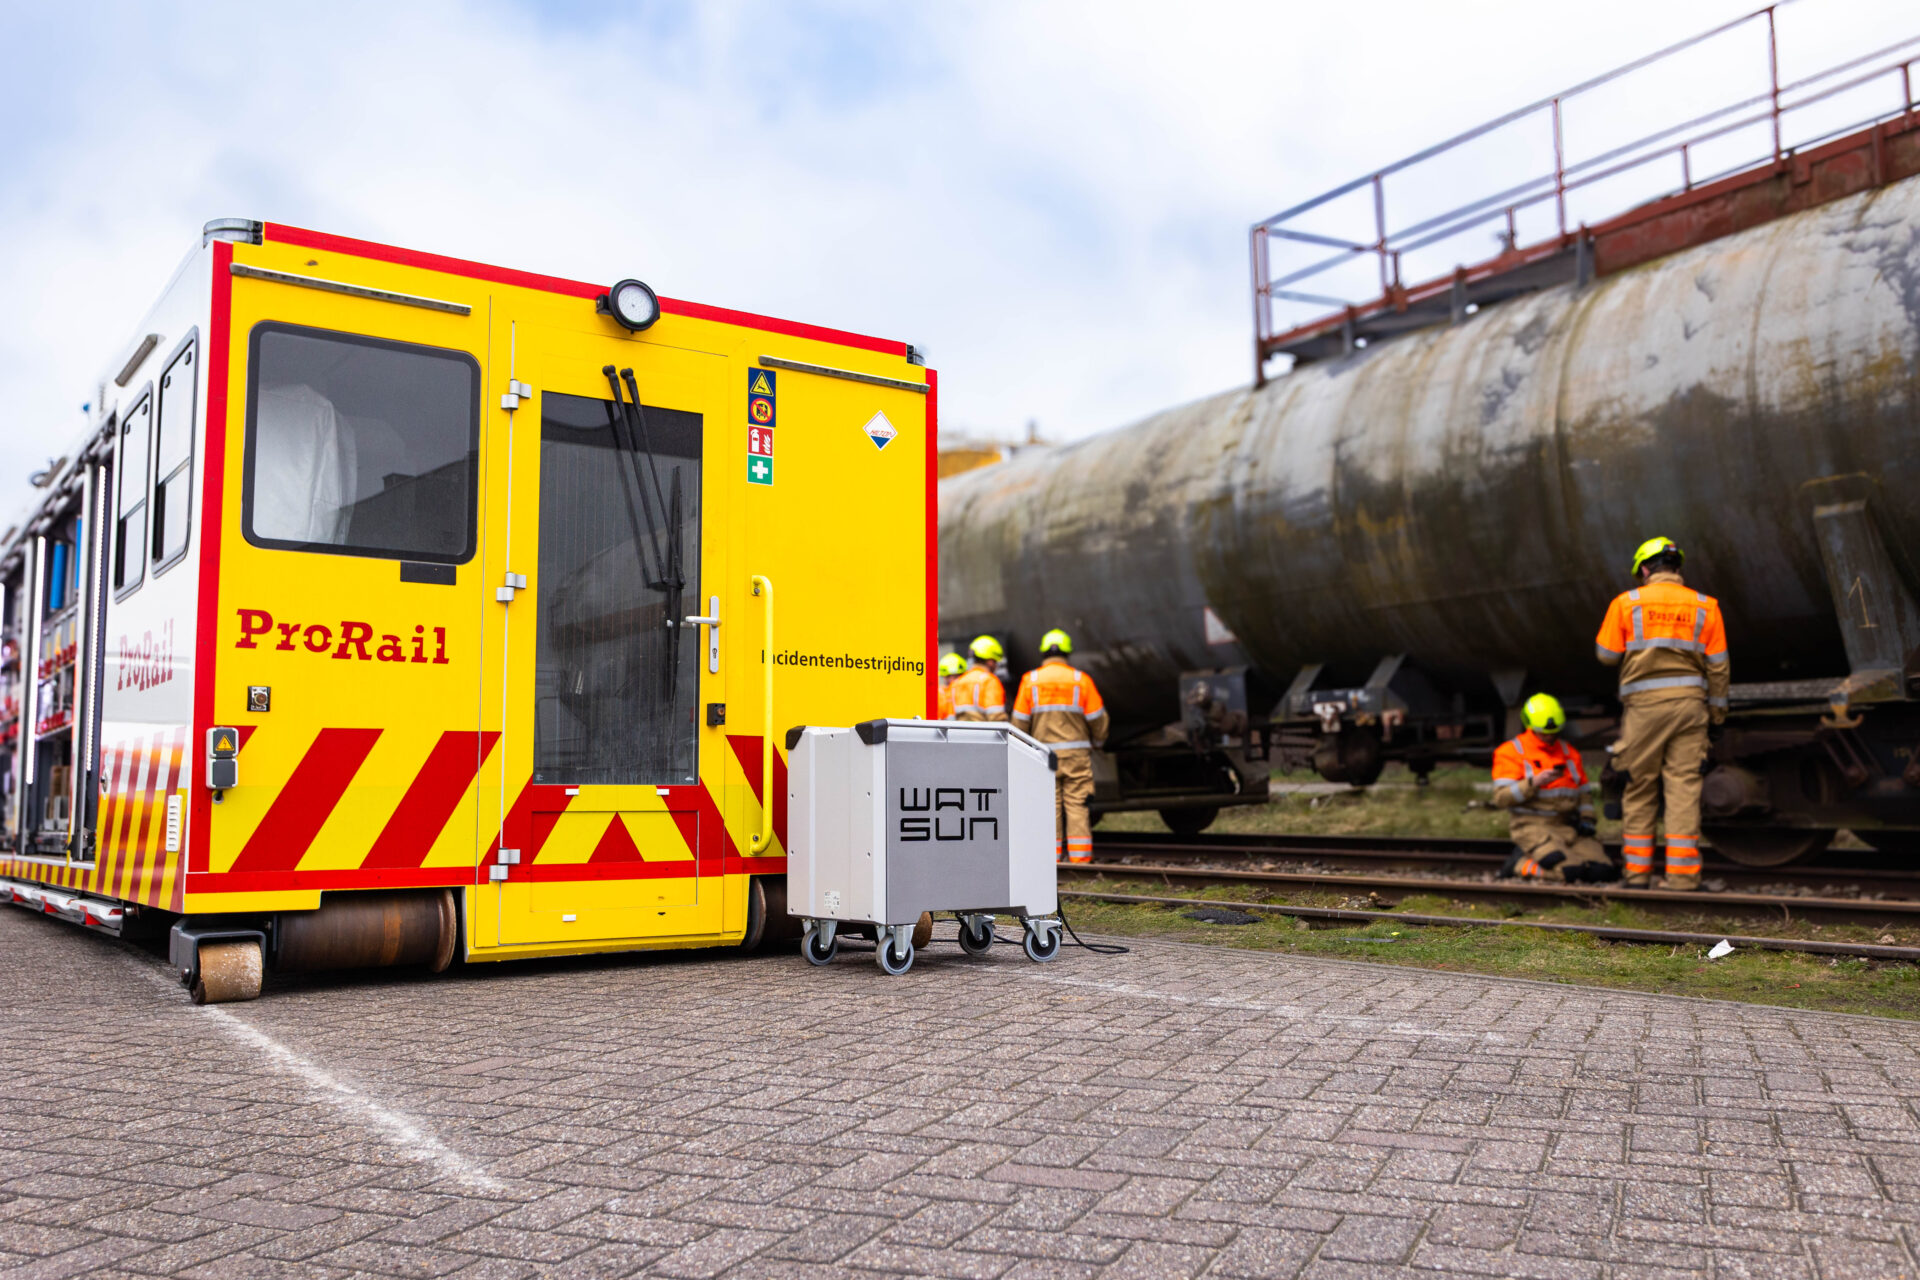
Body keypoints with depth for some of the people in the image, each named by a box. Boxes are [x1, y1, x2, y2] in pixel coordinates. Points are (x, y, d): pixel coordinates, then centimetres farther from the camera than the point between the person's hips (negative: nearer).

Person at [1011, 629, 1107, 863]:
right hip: (1076, 754, -1)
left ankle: (1050, 856, 4)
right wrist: (1097, 742, 22)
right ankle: (1080, 857, -2)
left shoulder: (1030, 680, 1)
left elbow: (1019, 722, 3)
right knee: (1077, 805, 0)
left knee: (1049, 807, 4)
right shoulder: (1081, 680, -1)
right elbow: (1098, 719, 3)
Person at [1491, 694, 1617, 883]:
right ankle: (1522, 863, -4)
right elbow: (1501, 798, -10)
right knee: (1572, 872, -29)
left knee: (1603, 870, -16)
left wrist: (1586, 817, 9)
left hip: (1567, 826, 7)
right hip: (1532, 826, -7)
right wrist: (1534, 783, -20)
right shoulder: (1511, 752, 0)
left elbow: (1584, 791, 27)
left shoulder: (1569, 752, 21)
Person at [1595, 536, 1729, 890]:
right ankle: (1682, 872, -4)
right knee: (1684, 786, 0)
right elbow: (1718, 665, 6)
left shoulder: (1626, 603, 1)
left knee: (1640, 790, 7)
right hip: (1689, 703, 1)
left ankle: (1637, 870, 10)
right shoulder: (1704, 606, 6)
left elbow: (1607, 655, 3)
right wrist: (1717, 708, 16)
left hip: (1643, 704, -1)